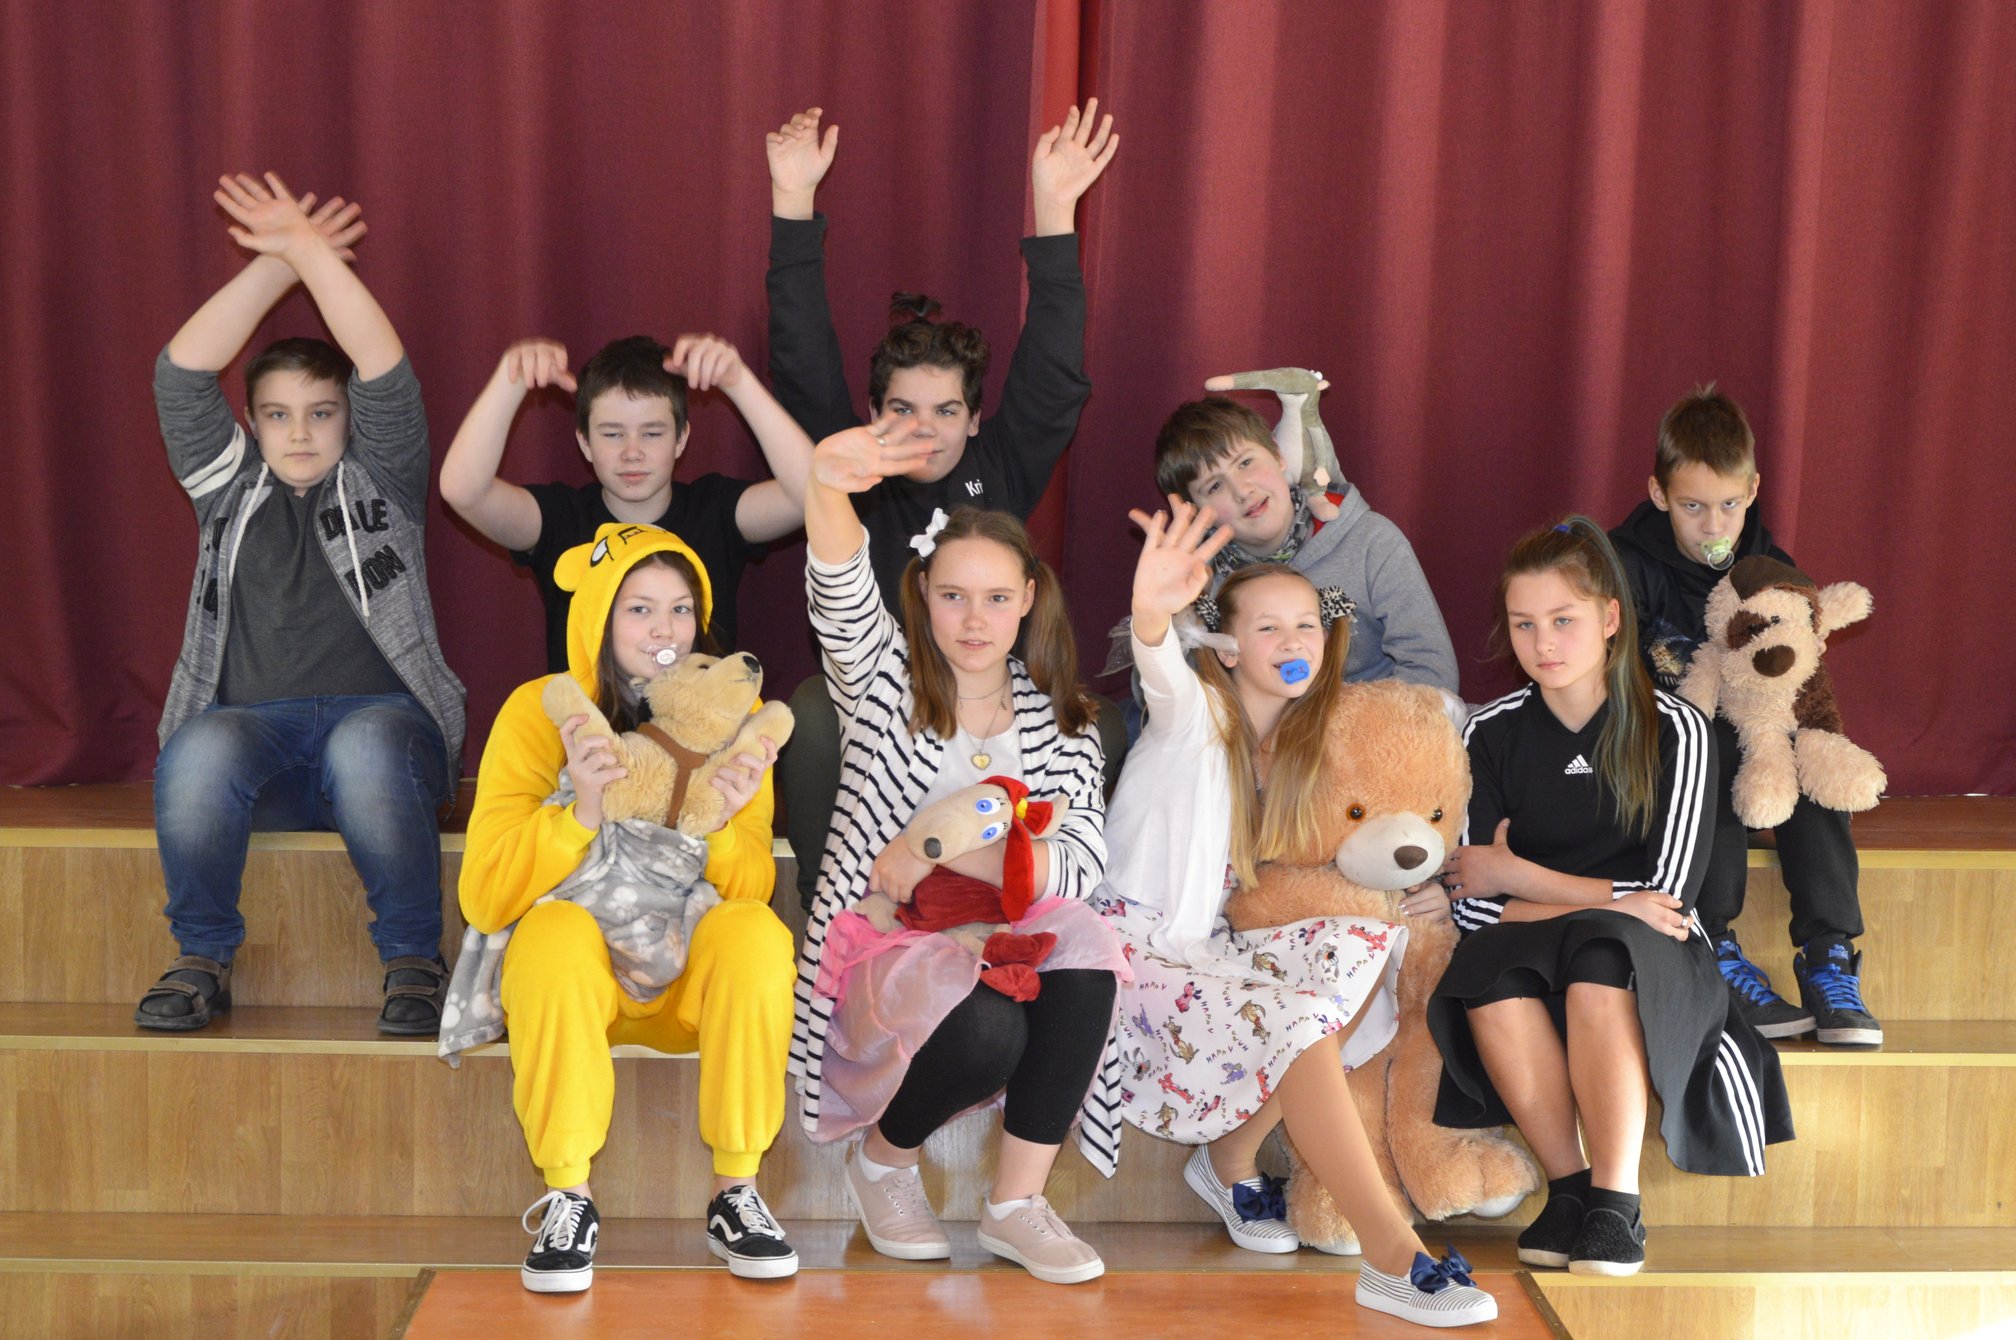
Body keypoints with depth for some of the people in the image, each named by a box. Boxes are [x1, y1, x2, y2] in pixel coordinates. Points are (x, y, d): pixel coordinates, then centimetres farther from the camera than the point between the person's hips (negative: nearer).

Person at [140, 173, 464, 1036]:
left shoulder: (380, 484, 14)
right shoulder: (230, 488, 20)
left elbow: (386, 371, -2)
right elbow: (182, 372, 7)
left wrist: (312, 251, -3)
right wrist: (276, 262, 4)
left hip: (381, 716, -1)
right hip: (253, 731, 2)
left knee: (366, 747, -38)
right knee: (199, 751, -34)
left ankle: (414, 961, -22)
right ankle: (203, 958, -15)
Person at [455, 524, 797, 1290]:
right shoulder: (539, 711, -8)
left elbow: (753, 891, -3)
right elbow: (485, 901, -14)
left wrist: (723, 824, -24)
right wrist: (579, 811, -29)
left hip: (692, 978, 2)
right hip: (573, 976, -1)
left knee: (757, 933, -30)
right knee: (555, 931, -34)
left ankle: (736, 1195, -18)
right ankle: (568, 1199, -21)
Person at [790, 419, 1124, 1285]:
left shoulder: (1058, 718, 9)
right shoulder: (886, 684, 3)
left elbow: (1082, 860, -5)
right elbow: (842, 596, -20)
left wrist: (936, 859, -18)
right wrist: (828, 485, -41)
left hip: (1004, 942, 3)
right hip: (885, 948, -3)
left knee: (1083, 949, -31)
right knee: (985, 1027, -34)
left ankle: (1016, 1204, -18)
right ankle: (882, 1159, 1)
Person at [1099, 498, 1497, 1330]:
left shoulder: (1303, 741, 10)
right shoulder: (1199, 714, -9)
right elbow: (1166, 681, -34)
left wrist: (1402, 888, -7)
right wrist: (1152, 613, -60)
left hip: (1219, 948, 7)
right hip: (1142, 948, -7)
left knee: (1371, 940, -16)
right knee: (1294, 1021, -29)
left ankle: (1231, 1160, -9)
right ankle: (1393, 1260, -28)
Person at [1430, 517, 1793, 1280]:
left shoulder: (1672, 730, -3)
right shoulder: (1492, 735, 4)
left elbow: (1669, 896, -9)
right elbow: (1470, 901, -3)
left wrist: (1516, 876, -6)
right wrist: (1602, 901, -15)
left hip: (1652, 965, -2)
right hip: (1530, 959, 2)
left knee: (1595, 963, -36)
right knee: (1488, 968, -33)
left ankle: (1615, 1204, -32)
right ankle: (1568, 1184, -24)